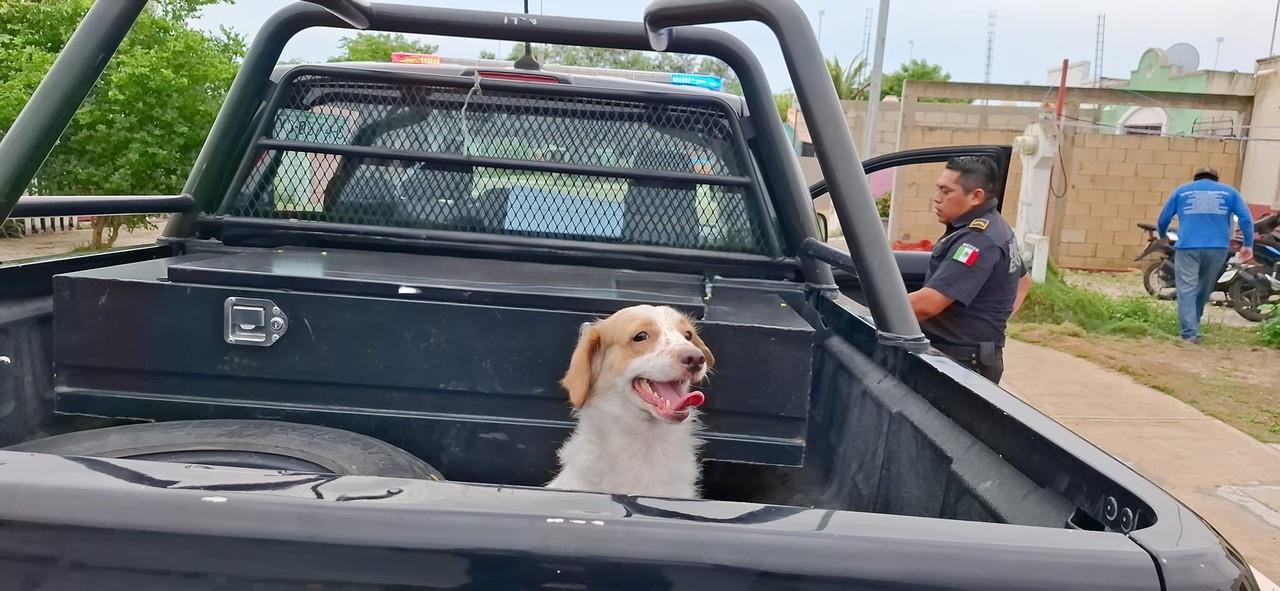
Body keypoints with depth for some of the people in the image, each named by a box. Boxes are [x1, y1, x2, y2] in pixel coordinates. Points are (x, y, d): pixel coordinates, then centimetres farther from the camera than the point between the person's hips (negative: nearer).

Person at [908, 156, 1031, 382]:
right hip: (971, 359, 10)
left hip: (961, 364, -10)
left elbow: (926, 304, -28)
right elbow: (1023, 281, 30)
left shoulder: (977, 240, -21)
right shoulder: (995, 228, 13)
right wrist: (996, 322, 21)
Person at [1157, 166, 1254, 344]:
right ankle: (1192, 325, 29)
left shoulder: (1181, 191, 15)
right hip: (1217, 248, 2)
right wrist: (1248, 244, 5)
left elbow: (1163, 219, 15)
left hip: (1188, 246, -2)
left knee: (1187, 289, -5)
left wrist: (1163, 236, 33)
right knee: (1204, 289, 18)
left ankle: (1190, 333, -17)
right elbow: (1246, 218, 4)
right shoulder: (1229, 191, 16)